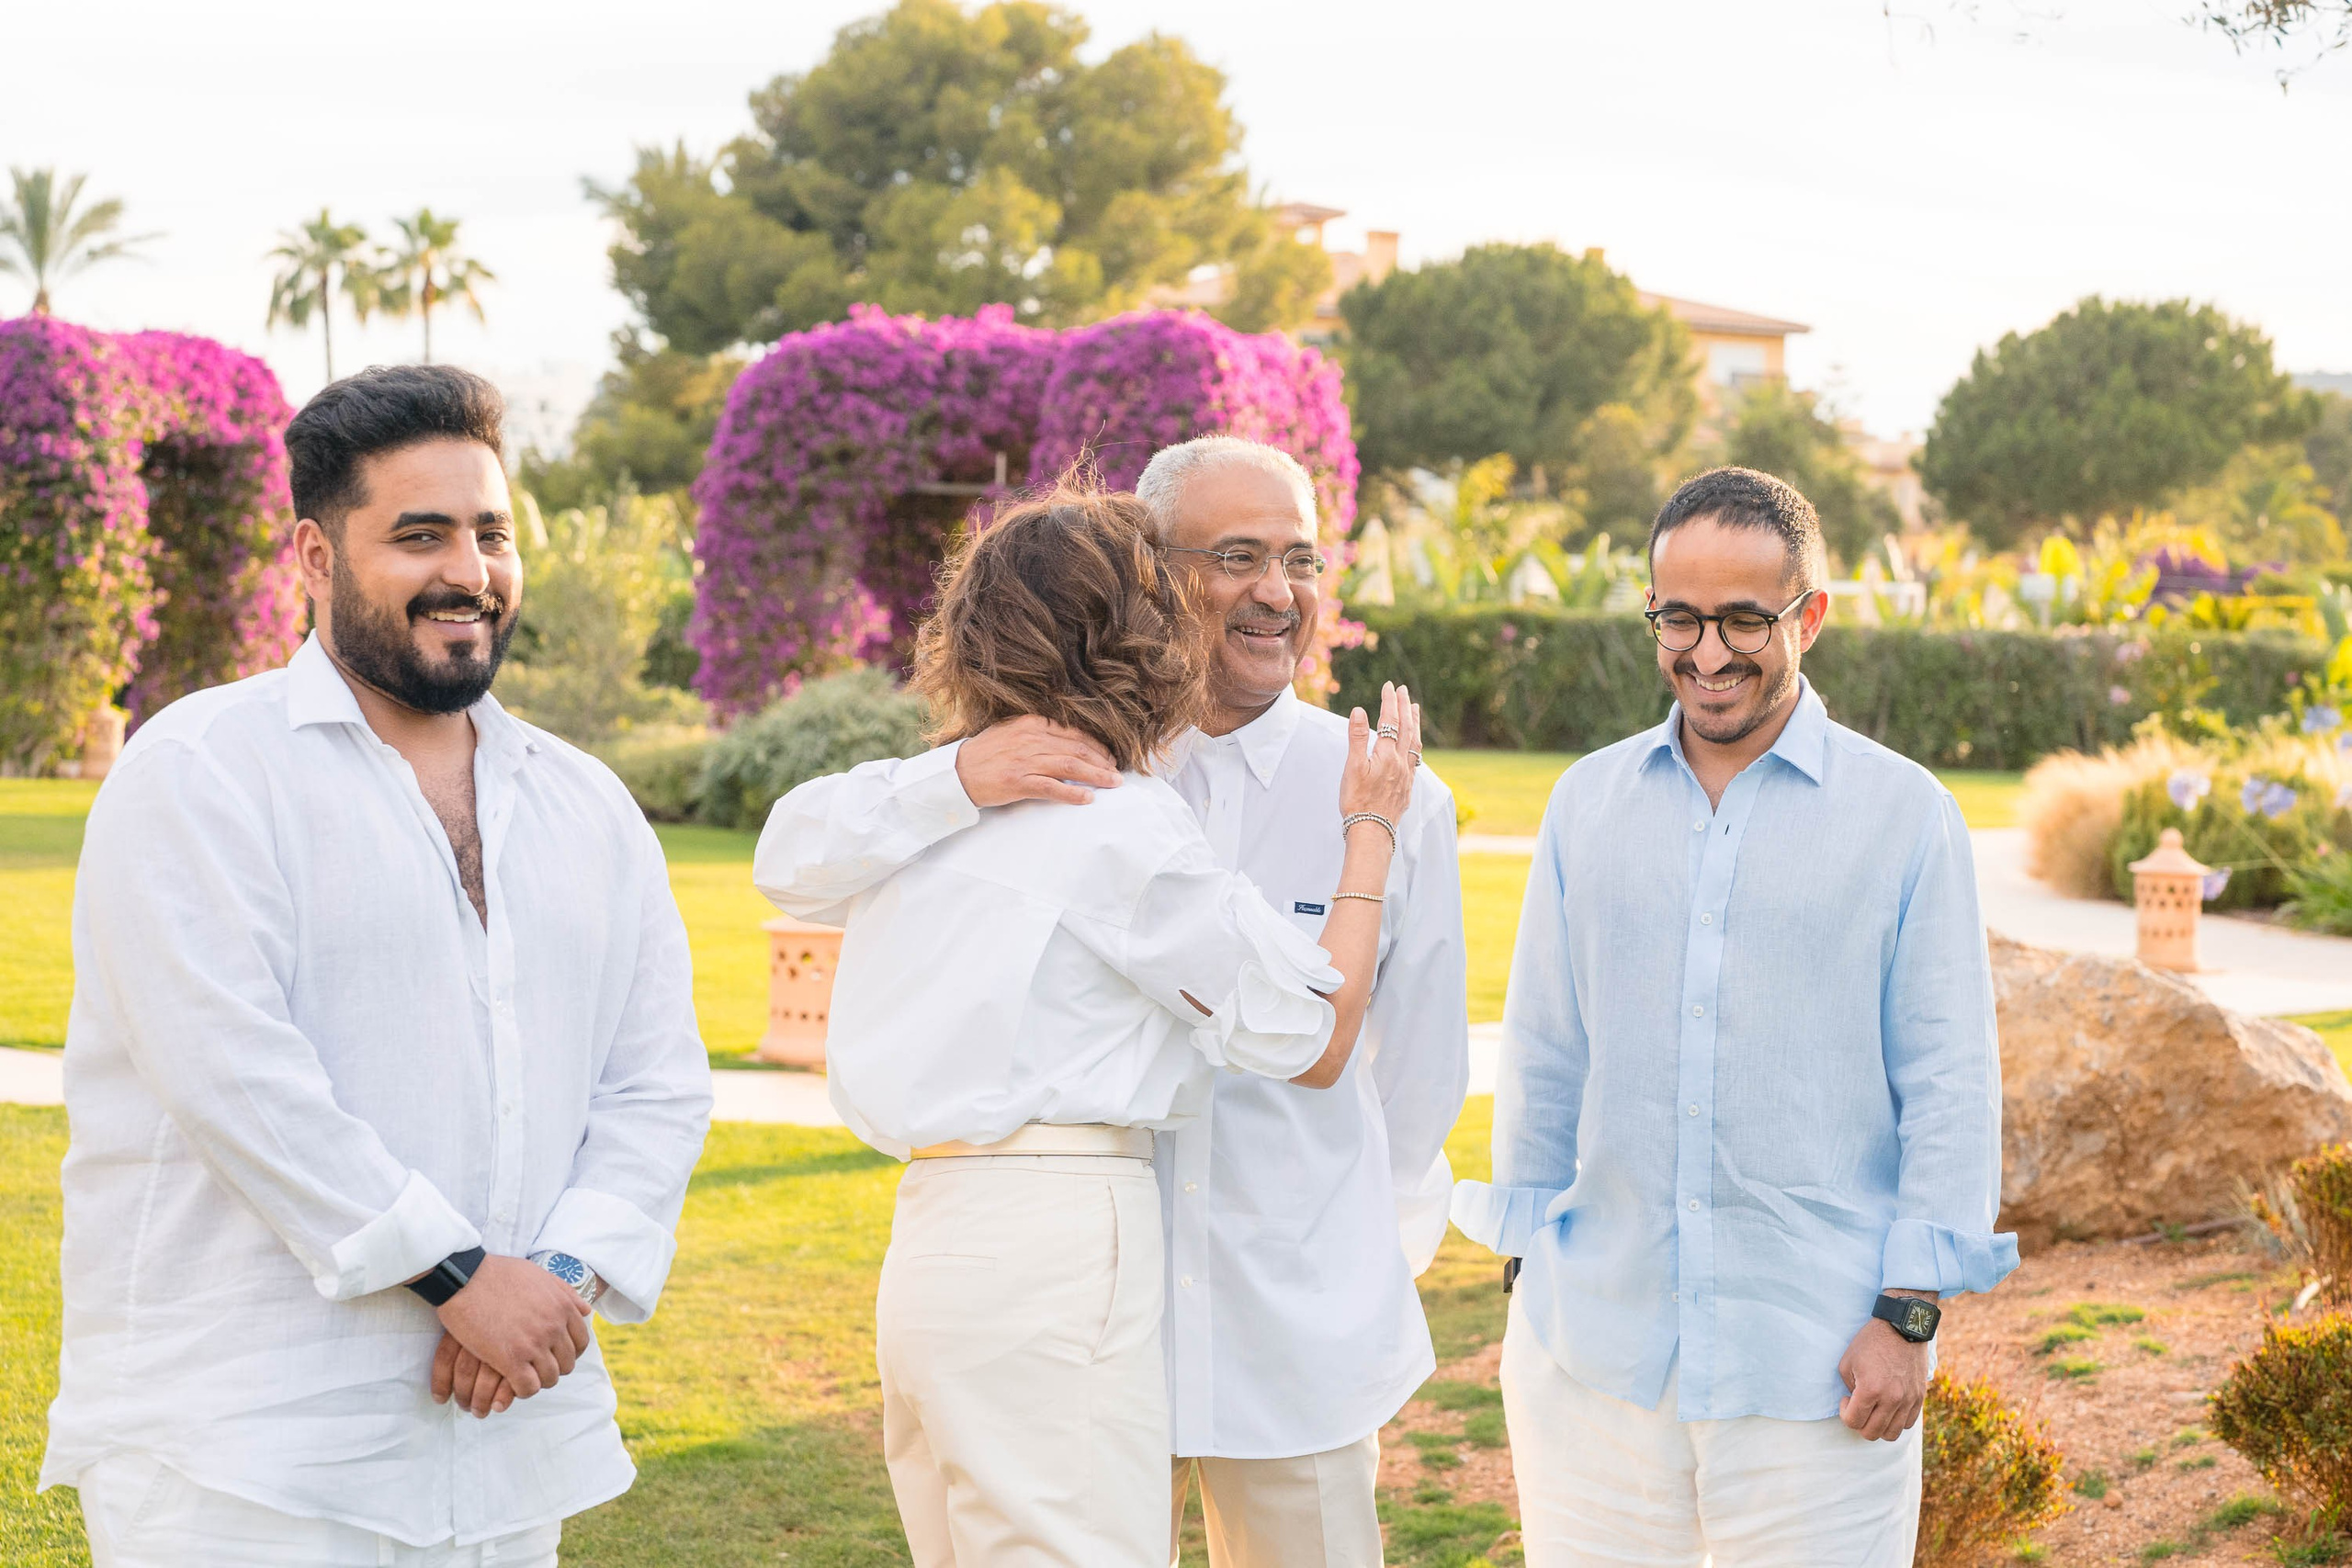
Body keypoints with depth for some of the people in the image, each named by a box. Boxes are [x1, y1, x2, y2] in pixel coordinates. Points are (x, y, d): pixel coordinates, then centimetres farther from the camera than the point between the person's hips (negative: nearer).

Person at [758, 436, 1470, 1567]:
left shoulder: (1394, 800, -1)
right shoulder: (1058, 768, -1)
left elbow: (1420, 1069, 9)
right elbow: (801, 857, -6)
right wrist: (959, 780, -23)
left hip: (1299, 1340, 0)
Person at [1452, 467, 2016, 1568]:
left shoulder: (1905, 815, 0)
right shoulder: (1588, 802, 9)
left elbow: (1949, 1083, -1)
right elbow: (1541, 1055, 13)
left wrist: (1909, 1312, -6)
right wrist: (1528, 1267, 10)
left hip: (1817, 1358, -3)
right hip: (1594, 1345, 3)